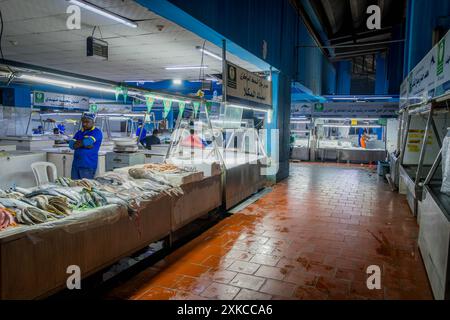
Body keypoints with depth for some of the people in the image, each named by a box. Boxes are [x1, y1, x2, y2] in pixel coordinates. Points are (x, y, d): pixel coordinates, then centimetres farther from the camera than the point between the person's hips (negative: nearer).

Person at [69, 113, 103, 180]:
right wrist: (84, 145, -11)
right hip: (76, 164, 6)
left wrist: (77, 142, 1)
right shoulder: (79, 132, 17)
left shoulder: (97, 132, -2)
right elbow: (71, 145, 4)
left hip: (88, 166, -6)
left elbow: (87, 141, -17)